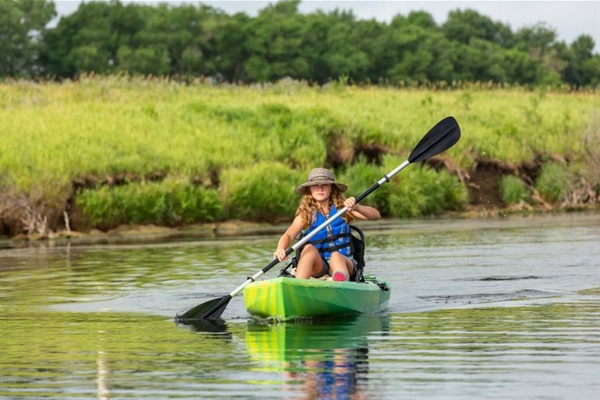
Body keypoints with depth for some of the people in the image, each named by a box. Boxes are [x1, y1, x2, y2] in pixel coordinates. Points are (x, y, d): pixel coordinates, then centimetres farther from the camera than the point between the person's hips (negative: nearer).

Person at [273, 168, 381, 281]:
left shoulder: (342, 208, 4)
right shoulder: (305, 215, 4)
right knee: (309, 248, -29)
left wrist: (356, 208, -28)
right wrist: (280, 249, -37)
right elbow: (288, 235, -13)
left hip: (344, 263, -1)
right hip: (318, 266, 1)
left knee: (336, 257, -35)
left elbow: (376, 215, -7)